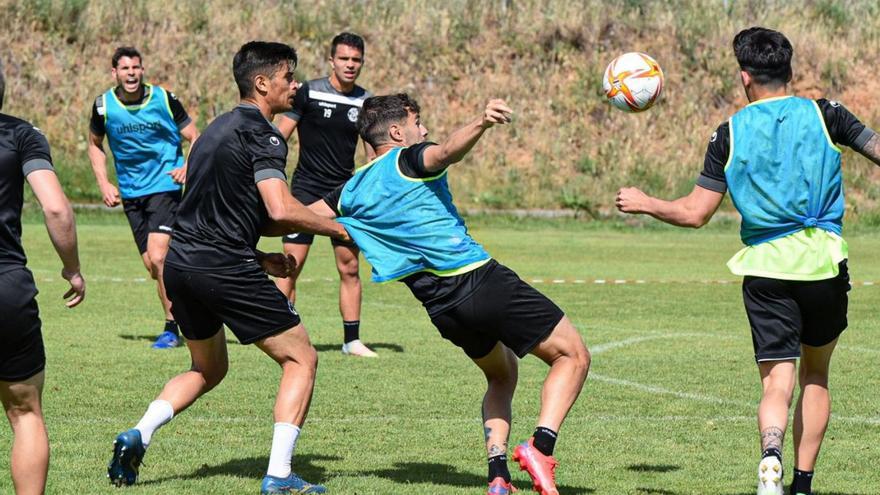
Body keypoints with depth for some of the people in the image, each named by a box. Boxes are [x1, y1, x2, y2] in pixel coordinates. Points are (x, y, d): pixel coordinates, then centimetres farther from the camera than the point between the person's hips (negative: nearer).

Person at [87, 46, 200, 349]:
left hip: (164, 186, -4)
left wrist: (187, 167, -18)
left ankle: (172, 328, -7)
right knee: (152, 265, 4)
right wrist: (103, 183, 5)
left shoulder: (164, 99, -8)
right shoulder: (104, 106, -2)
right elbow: (95, 144, 16)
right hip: (130, 194, 4)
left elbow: (194, 138, 1)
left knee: (157, 257, -18)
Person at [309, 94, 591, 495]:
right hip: (480, 279, -6)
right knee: (573, 356, 3)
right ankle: (540, 447, -19)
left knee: (501, 375, 28)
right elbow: (447, 151, -24)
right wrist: (481, 123, -43)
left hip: (441, 307, 7)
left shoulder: (352, 191, 16)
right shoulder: (408, 159, -1)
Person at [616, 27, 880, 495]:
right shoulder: (823, 114, 3)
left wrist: (642, 203, 19)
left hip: (765, 266, -1)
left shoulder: (729, 133, 3)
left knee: (777, 382, -3)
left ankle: (771, 455, -33)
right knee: (815, 374, 19)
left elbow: (694, 213, 3)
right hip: (824, 262, 1)